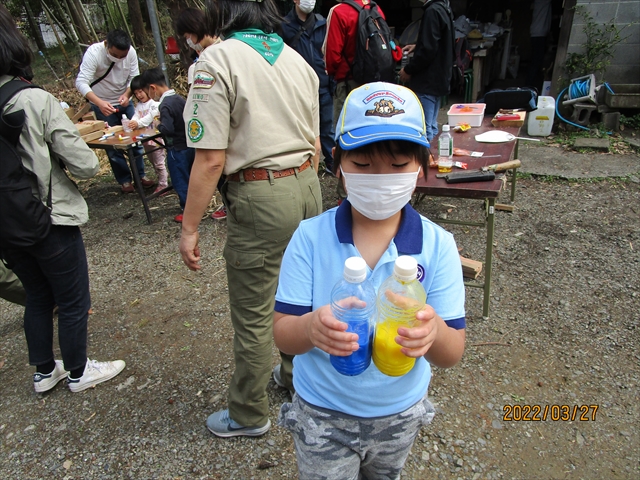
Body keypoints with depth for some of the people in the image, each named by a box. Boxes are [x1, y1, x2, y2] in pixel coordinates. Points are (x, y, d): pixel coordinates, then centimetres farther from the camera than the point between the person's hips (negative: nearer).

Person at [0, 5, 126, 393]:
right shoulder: (36, 101, -19)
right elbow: (85, 165, -19)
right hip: (50, 221, -6)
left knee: (37, 297, 23)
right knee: (73, 302, 13)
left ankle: (44, 372, 39)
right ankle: (78, 372, 31)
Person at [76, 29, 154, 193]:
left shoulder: (131, 52, -16)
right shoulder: (93, 53, -25)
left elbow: (134, 77, -9)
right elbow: (81, 82, -30)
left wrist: (127, 94, -29)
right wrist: (100, 103, -45)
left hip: (125, 101, 3)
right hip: (102, 104, -3)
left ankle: (140, 175, 16)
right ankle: (124, 180, 11)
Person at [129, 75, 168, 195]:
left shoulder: (155, 103, -12)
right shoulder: (139, 105, 11)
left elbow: (150, 117, -25)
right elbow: (135, 117, -2)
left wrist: (138, 123, -37)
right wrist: (131, 124, -24)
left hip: (156, 138, -8)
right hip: (145, 139, 8)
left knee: (159, 163, -1)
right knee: (153, 162, 18)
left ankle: (163, 184, 8)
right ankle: (161, 181, 30)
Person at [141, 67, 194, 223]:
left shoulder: (165, 104, -20)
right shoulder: (179, 98, 5)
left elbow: (167, 129, -28)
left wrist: (159, 125, -8)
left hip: (177, 149, -9)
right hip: (189, 145, 9)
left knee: (180, 181, 3)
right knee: (189, 178, 19)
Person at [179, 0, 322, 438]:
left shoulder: (217, 61, -10)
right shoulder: (297, 59, 11)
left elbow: (211, 160, -16)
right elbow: (315, 145, 14)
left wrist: (190, 228, -8)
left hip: (260, 197, -7)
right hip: (307, 187, 8)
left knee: (253, 314, 8)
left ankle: (249, 415, 29)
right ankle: (300, 372, 47)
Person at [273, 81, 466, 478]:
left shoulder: (437, 245, -17)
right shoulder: (310, 237, -20)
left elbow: (453, 354, -16)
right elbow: (282, 334, -17)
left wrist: (433, 333, -40)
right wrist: (311, 328, -41)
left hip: (401, 415, 3)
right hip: (322, 415, -2)